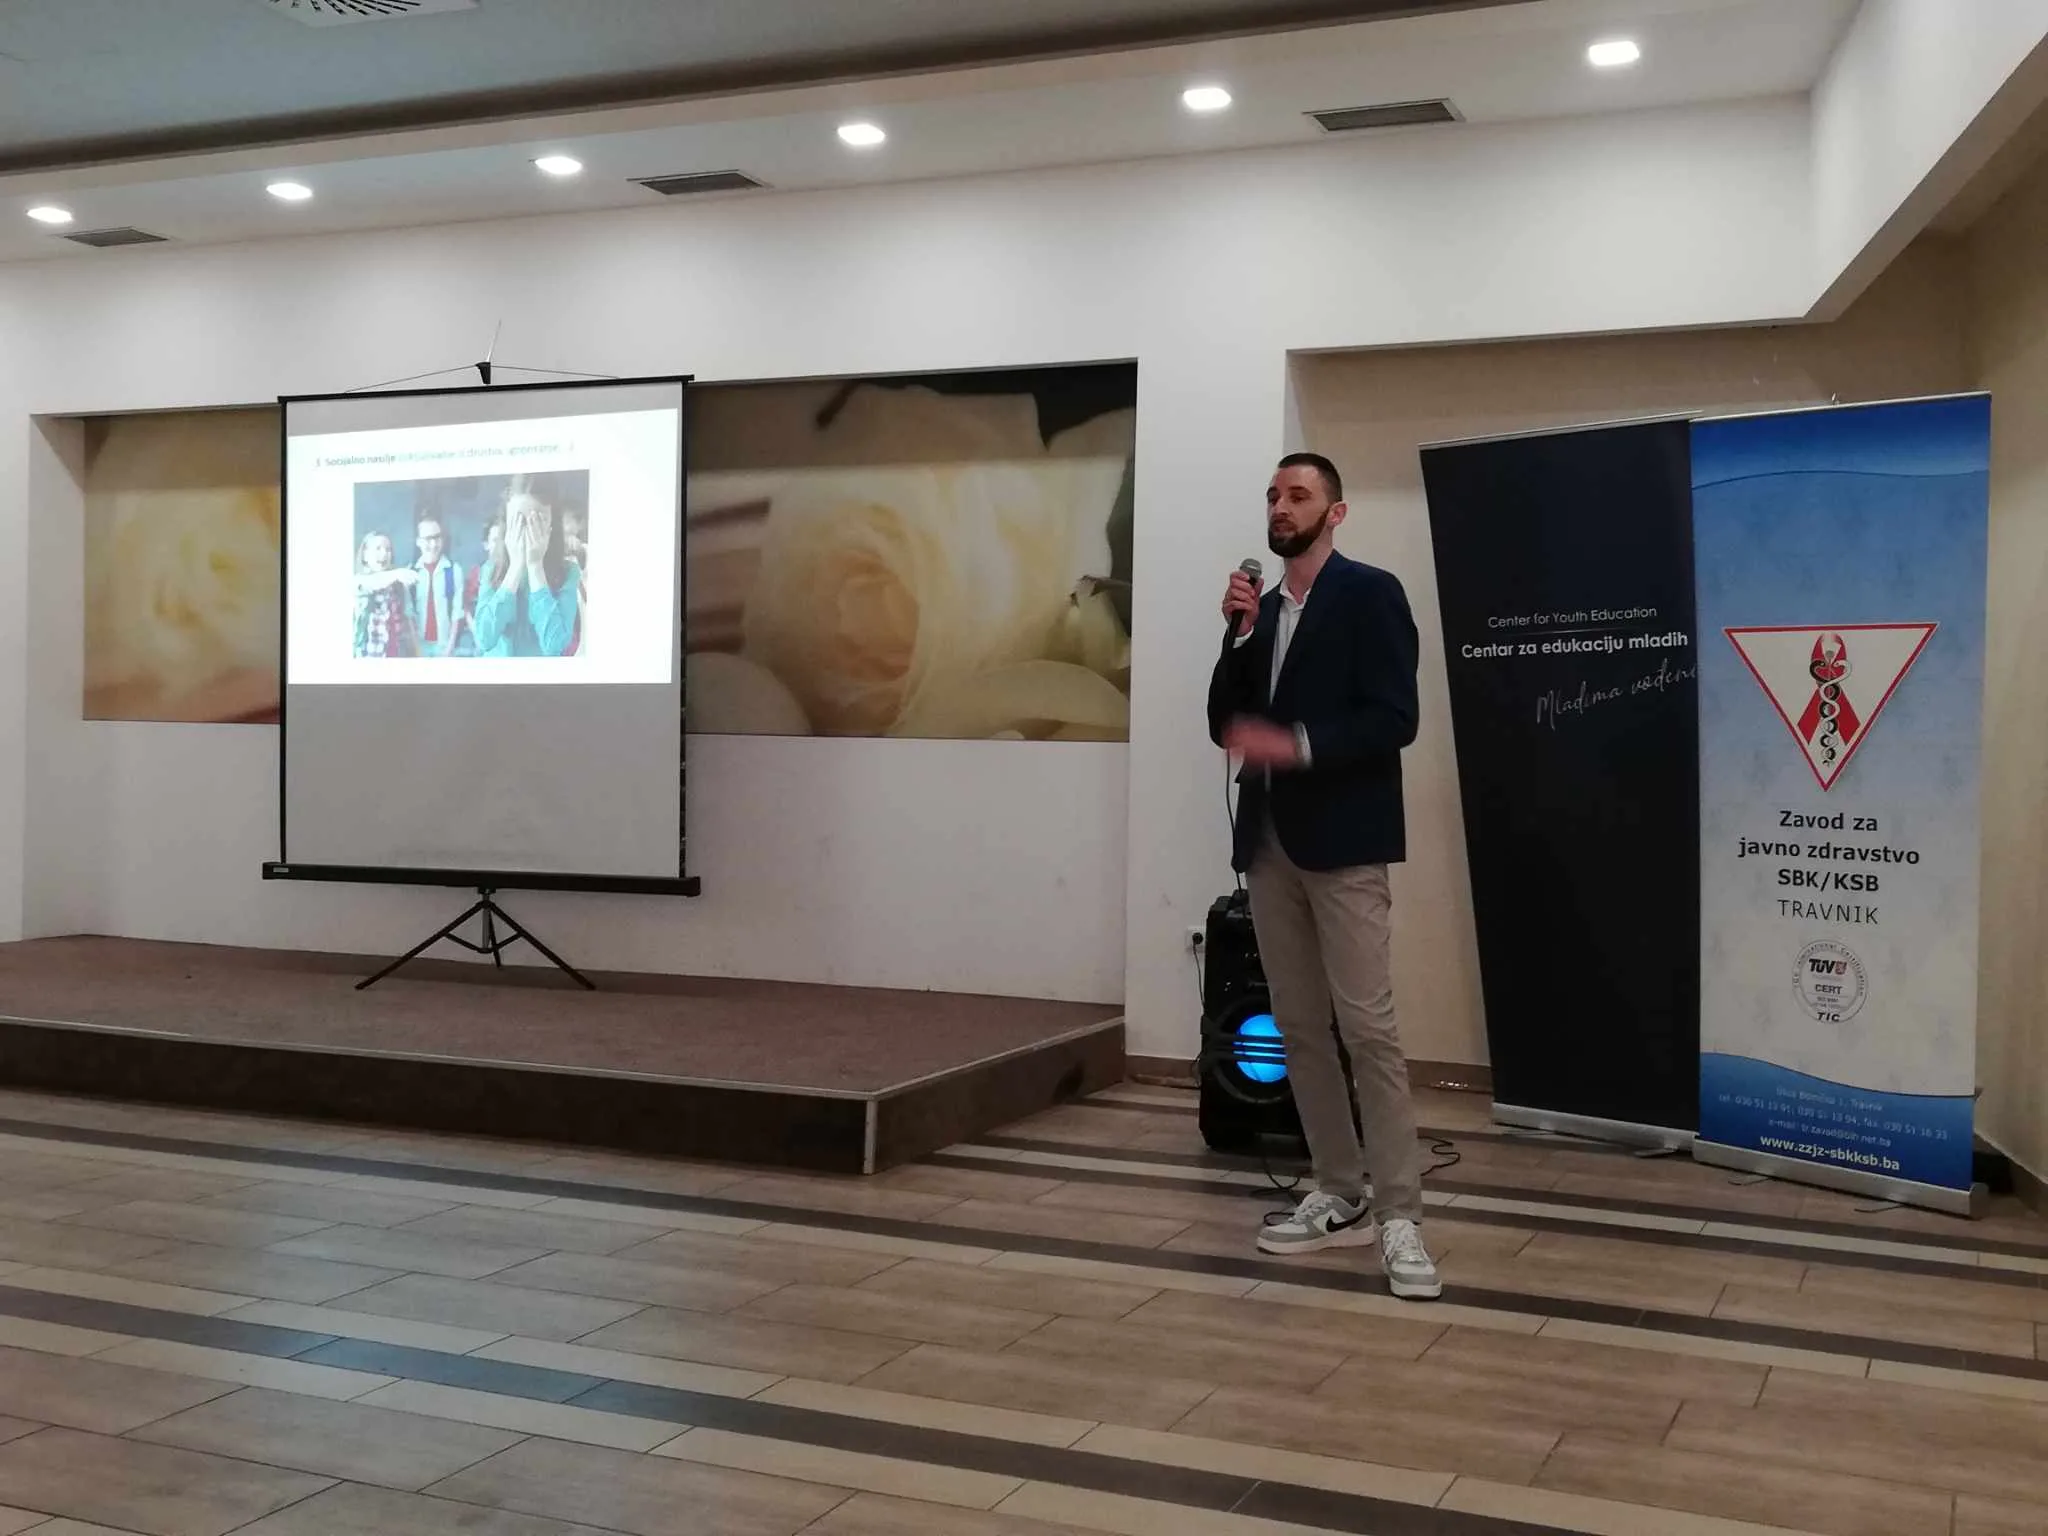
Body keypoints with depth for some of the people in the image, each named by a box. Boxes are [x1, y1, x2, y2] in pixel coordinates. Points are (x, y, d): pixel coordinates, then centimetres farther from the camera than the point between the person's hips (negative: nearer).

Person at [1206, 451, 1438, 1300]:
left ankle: (1399, 1216, -4)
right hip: (1270, 843, 7)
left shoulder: (1369, 593, -4)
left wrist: (1297, 746, -22)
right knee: (1299, 1028, 8)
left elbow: (1394, 718, -12)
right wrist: (1241, 633, -2)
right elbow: (1224, 723, 9)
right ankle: (1340, 1197, 17)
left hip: (1342, 844, -7)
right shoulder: (1263, 610, 16)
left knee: (1368, 1028, -9)